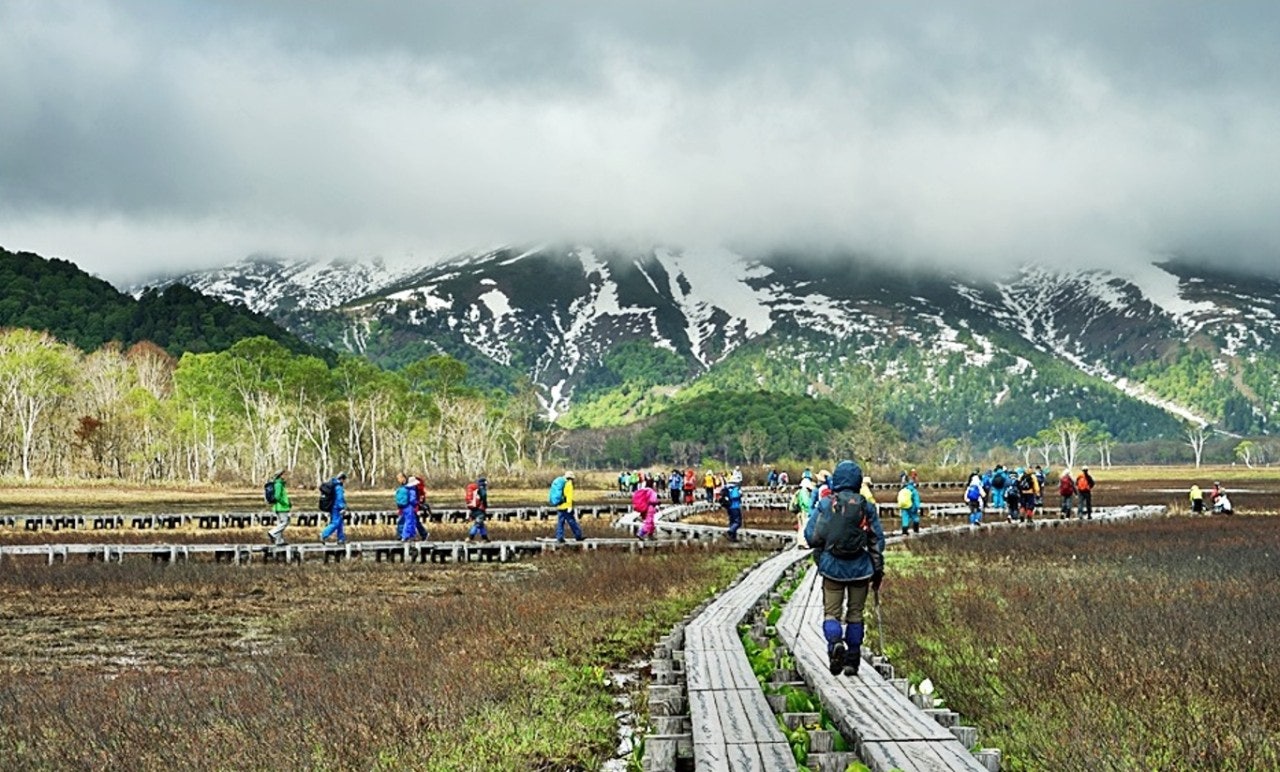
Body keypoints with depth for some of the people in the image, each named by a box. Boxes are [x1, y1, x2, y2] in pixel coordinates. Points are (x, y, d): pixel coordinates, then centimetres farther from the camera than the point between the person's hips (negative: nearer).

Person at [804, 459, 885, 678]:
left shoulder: (826, 504, -6)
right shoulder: (866, 507, -2)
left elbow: (811, 535, -6)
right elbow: (877, 540, 0)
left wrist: (820, 558, 15)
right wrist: (878, 571, 8)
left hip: (832, 566, -1)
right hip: (860, 568, 1)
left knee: (831, 611, 7)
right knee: (855, 613, 11)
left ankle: (835, 641, -22)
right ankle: (852, 660, 12)